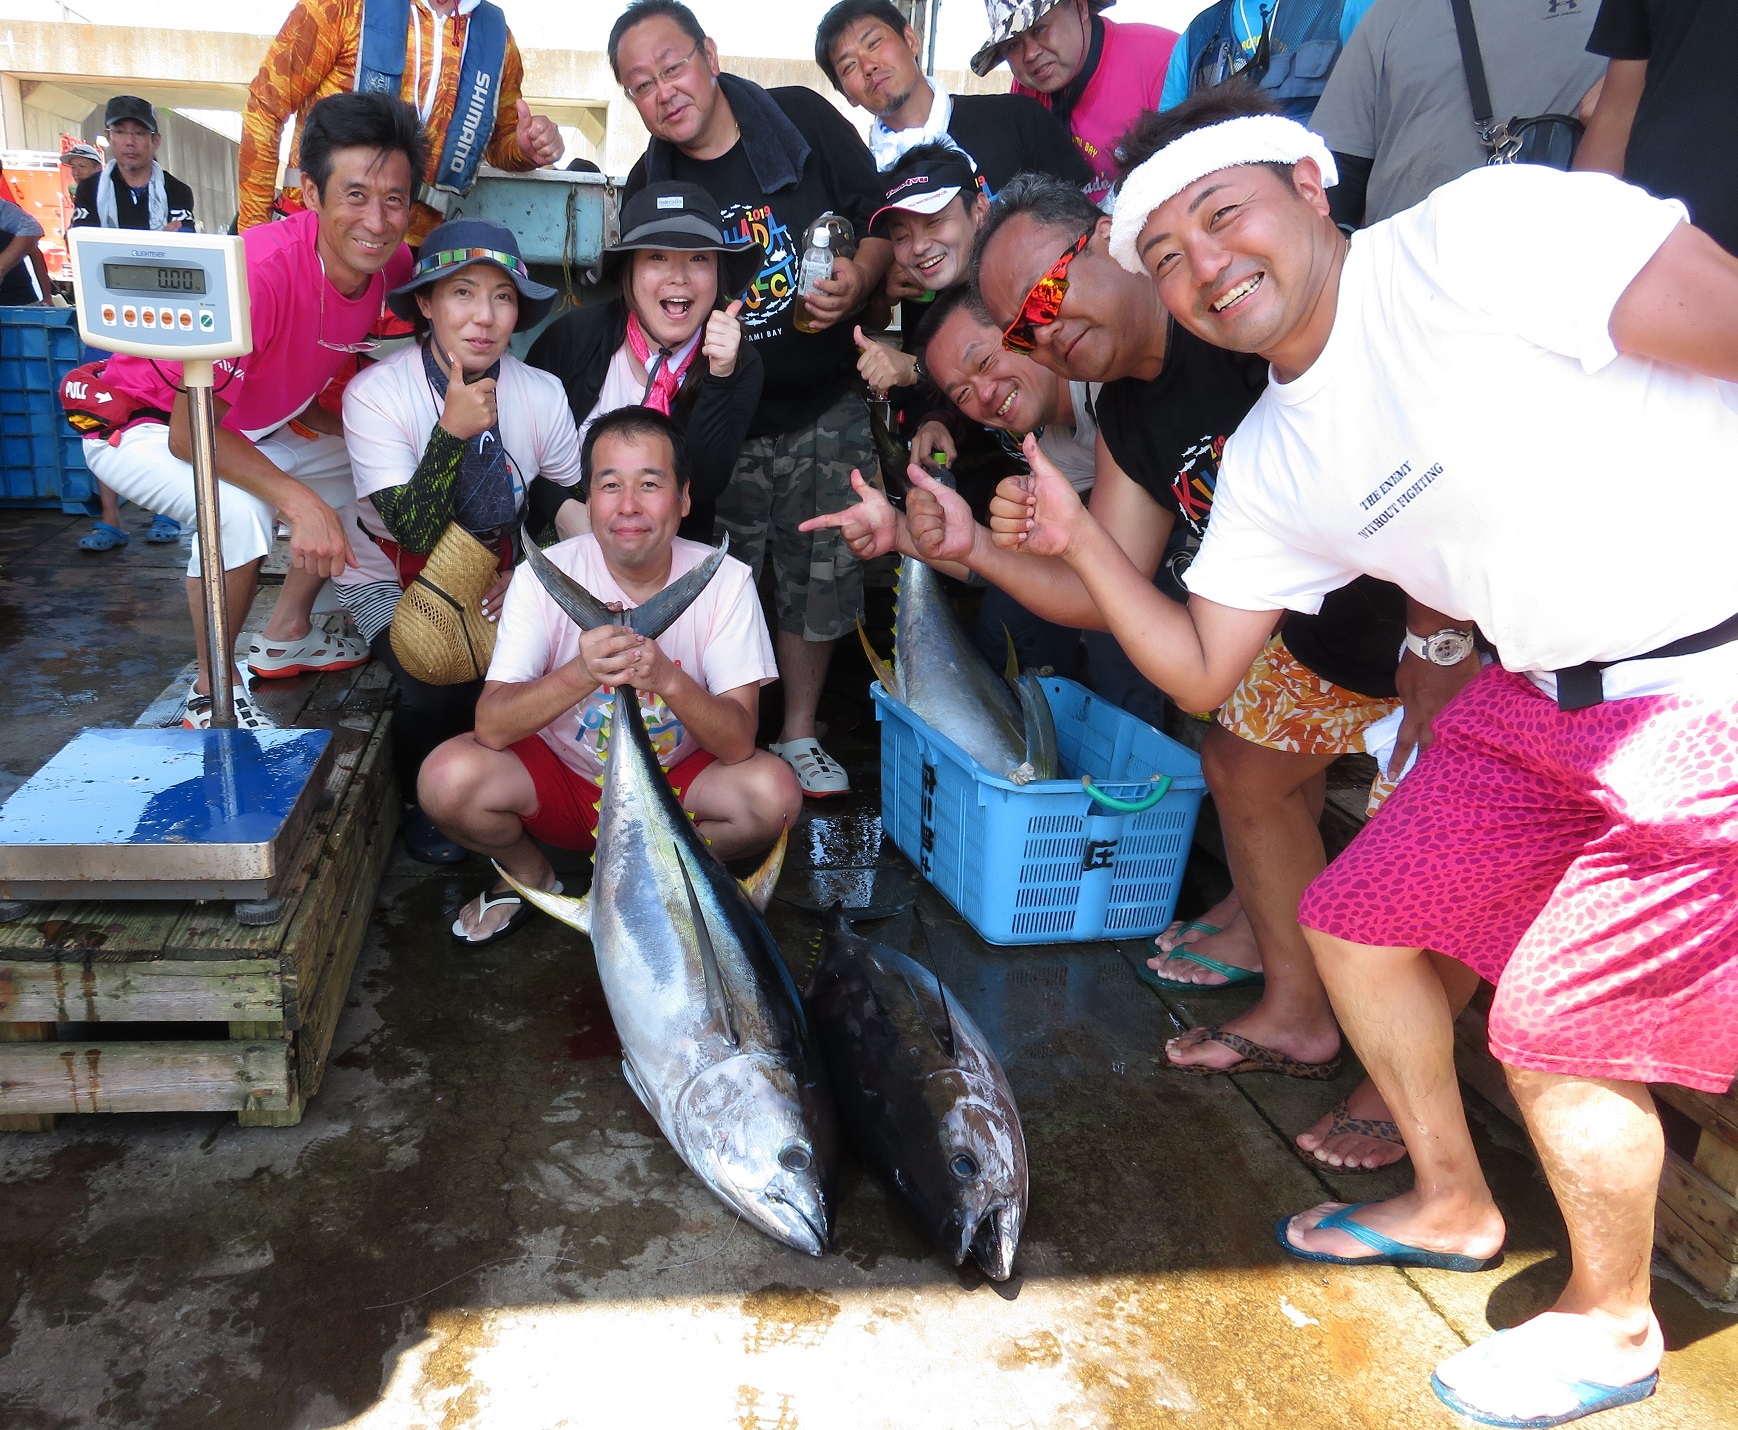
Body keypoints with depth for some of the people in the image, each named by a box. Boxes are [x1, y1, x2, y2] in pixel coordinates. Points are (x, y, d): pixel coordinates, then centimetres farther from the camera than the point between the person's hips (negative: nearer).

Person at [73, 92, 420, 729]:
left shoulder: (392, 265, -14)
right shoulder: (260, 271, -37)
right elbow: (190, 431, -34)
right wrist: (298, 499, -43)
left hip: (253, 425, 8)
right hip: (140, 424, -8)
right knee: (240, 509, -34)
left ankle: (285, 635, 22)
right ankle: (212, 693, -11)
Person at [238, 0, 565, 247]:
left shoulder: (496, 35, 6)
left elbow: (500, 140, 21)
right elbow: (265, 106, -3)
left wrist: (525, 148, -4)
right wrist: (253, 229, -7)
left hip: (416, 248, 3)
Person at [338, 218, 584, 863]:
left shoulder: (541, 394, -11)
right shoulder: (374, 393, -21)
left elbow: (574, 505, 2)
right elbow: (416, 532, -28)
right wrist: (452, 432, -40)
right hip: (391, 581, -3)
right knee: (443, 687, -31)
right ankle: (422, 806, 2)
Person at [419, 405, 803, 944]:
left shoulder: (724, 581, -16)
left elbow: (739, 744, -24)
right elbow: (491, 726, -25)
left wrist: (667, 678, -43)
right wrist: (582, 673, -44)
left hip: (674, 785, 0)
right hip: (561, 778, 0)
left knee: (774, 791, -28)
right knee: (448, 776, -27)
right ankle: (527, 875, 8)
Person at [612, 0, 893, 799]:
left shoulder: (805, 121, -7)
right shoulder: (649, 189, -2)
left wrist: (857, 283, -20)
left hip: (826, 409, 0)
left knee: (820, 578, 8)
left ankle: (798, 734, 26)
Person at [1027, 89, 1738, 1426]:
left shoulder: (1482, 234, -17)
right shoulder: (1271, 461, 5)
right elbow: (1200, 672, 8)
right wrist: (1081, 542, -1)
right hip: (1545, 699, 8)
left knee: (1551, 1027, -3)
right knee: (1356, 920, 11)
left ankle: (1613, 1323, 28)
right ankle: (1453, 1203, 36)